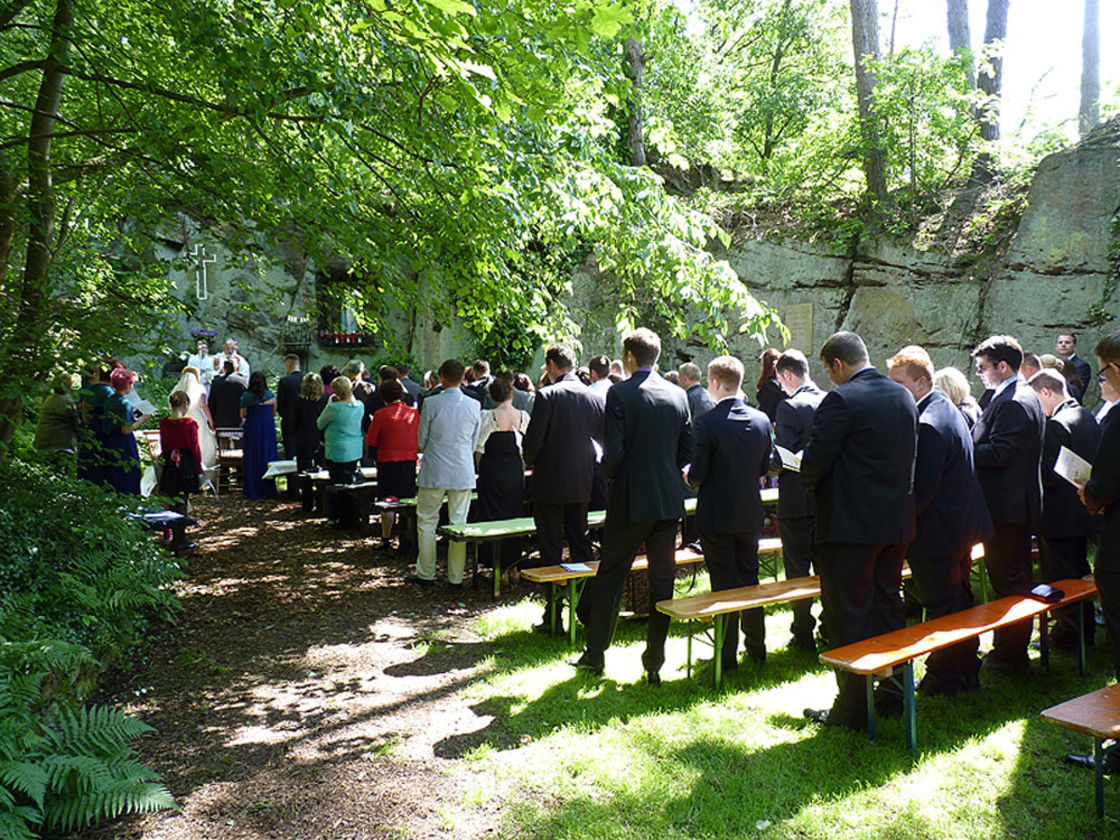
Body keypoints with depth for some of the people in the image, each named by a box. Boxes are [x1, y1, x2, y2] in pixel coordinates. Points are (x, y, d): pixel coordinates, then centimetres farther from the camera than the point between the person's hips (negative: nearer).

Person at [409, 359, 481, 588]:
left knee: (427, 522, 10)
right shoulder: (474, 405, 0)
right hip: (464, 472, 3)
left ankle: (425, 575, 15)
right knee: (458, 524, 8)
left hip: (434, 472, -3)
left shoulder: (431, 403, -9)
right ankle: (456, 578, 12)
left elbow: (421, 441, 0)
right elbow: (474, 443, 10)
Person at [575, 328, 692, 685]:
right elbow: (688, 450, 6)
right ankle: (655, 662, 15)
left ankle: (595, 653, 19)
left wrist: (609, 473, 5)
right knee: (662, 579, 9)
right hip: (669, 499, 4)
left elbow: (614, 451, -15)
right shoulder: (678, 395, 4)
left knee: (609, 577, 9)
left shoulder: (619, 393, -11)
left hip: (630, 500, -4)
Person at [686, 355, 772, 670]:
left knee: (724, 584, 3)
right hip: (750, 513, 5)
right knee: (749, 578, 17)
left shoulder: (706, 423, -17)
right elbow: (764, 468, 7)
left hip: (716, 515, -5)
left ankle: (727, 654, 11)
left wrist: (689, 476, 5)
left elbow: (697, 474, -17)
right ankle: (756, 647, 28)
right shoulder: (761, 420, 0)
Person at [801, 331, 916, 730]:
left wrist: (811, 484, 2)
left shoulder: (841, 400, -16)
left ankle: (853, 708, 8)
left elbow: (815, 461, -18)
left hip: (851, 523, -8)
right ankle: (892, 694, 29)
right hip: (896, 521, 8)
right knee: (889, 607, 18)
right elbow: (908, 457, 14)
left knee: (849, 617, 1)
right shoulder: (904, 397, 9)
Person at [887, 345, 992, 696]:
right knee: (960, 599, 20)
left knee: (941, 606, 3)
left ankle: (943, 677, 15)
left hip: (937, 533, -10)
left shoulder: (928, 424, -24)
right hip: (961, 525, 10)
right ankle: (967, 668, 33)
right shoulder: (948, 410, 9)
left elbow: (921, 490, -26)